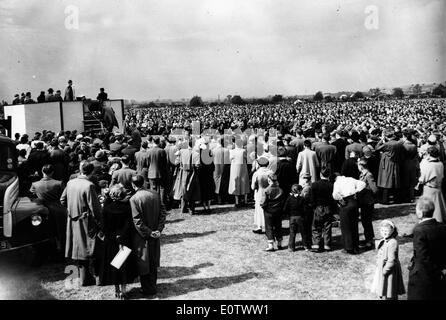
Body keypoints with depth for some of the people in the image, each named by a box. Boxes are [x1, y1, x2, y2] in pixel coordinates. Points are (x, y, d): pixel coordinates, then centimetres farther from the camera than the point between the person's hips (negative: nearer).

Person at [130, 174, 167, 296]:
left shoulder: (133, 199, -18)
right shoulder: (155, 194, -2)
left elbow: (137, 221, -20)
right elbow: (163, 213, -2)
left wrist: (148, 233, -13)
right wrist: (159, 230, -5)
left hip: (142, 236, -5)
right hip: (155, 236, 5)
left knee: (143, 263, 8)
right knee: (153, 262, 19)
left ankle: (148, 289, 16)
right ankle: (153, 285, 32)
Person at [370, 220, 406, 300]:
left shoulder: (393, 243, -23)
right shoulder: (383, 241, 6)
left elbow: (392, 260, -24)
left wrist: (385, 270, -21)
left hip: (389, 270, -9)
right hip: (382, 269, 9)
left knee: (389, 295, 2)